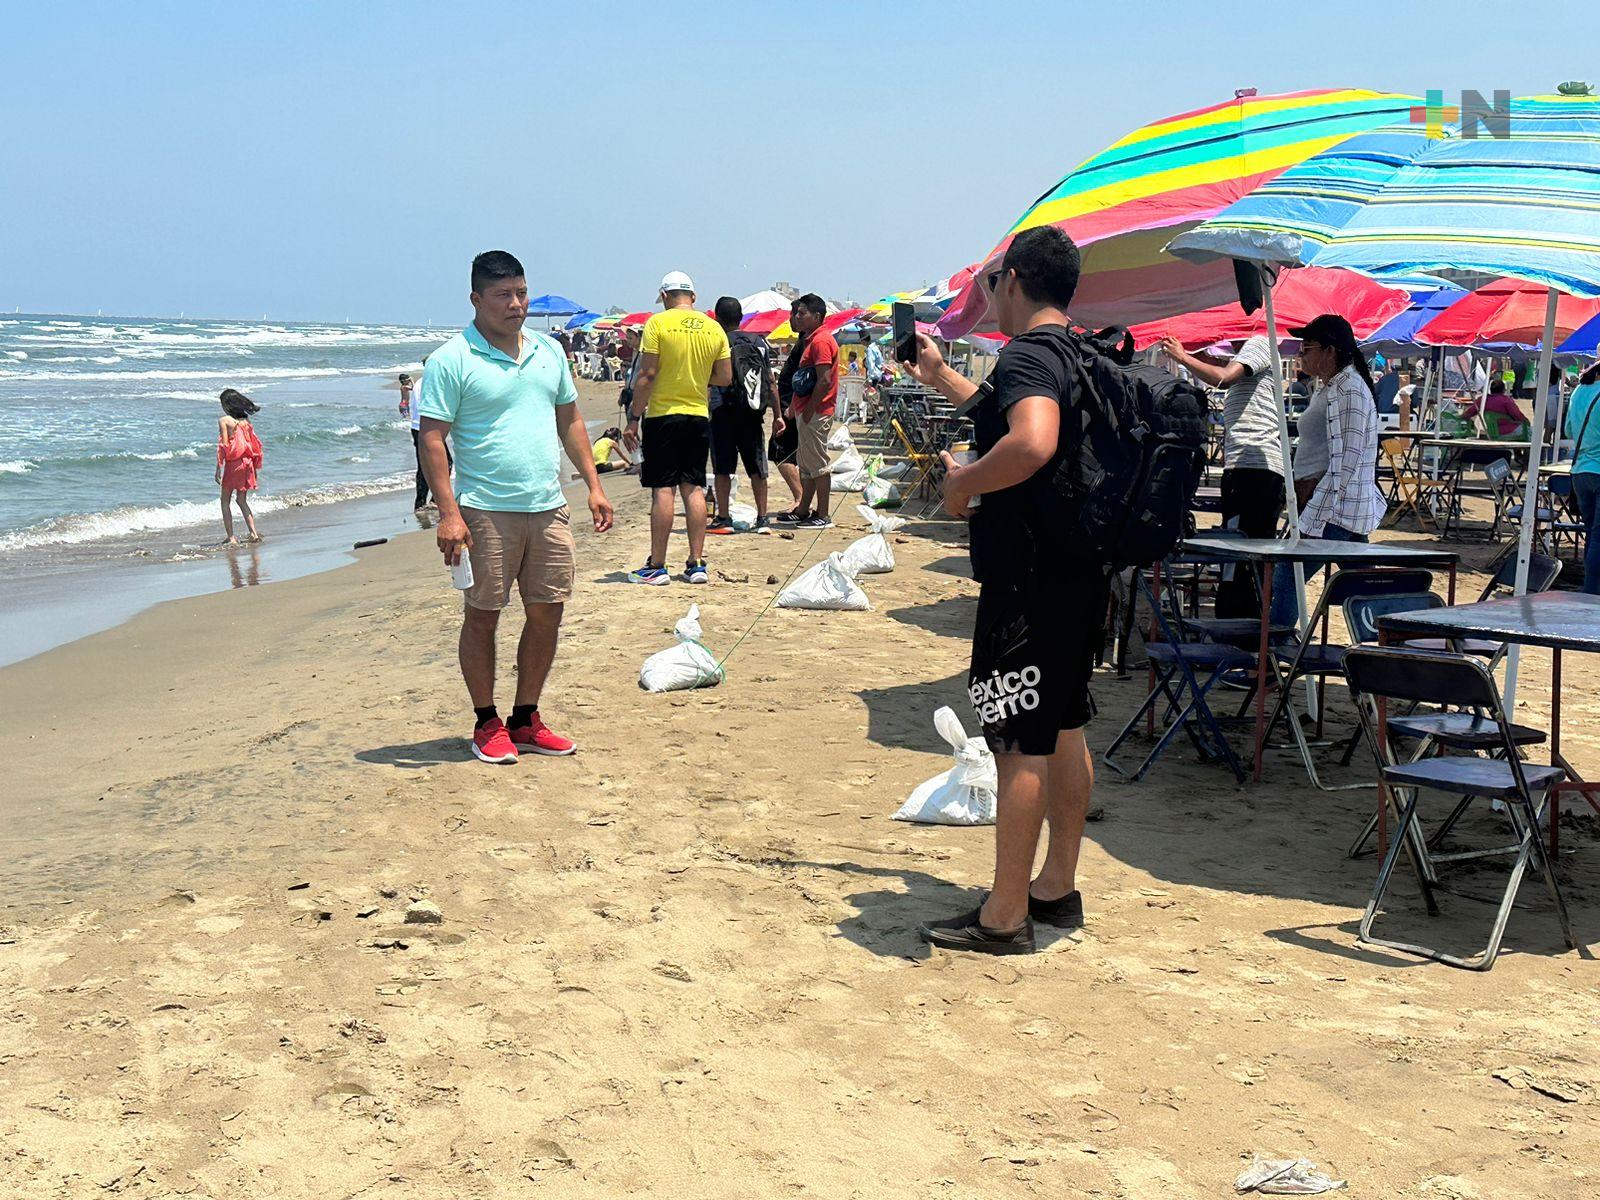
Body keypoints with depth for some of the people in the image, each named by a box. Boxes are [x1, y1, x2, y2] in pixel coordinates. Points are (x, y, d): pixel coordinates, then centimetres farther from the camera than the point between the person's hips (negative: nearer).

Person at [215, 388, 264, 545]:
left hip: (232, 463, -5)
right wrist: (255, 469, 17)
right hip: (247, 463, 5)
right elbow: (255, 445, 10)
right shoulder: (245, 421, 9)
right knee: (242, 500, 16)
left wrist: (218, 469, -10)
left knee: (225, 501, 8)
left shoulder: (224, 420, -8)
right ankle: (253, 533, 4)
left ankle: (231, 537, 1)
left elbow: (223, 446, -13)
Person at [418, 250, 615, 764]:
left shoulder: (549, 351, 12)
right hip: (486, 511, -6)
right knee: (482, 616, 3)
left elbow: (570, 420, 20)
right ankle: (486, 724, 16)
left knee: (547, 613, 8)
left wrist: (593, 485, 12)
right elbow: (432, 438, -9)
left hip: (549, 508, 6)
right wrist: (448, 511, -17)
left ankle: (526, 720, 22)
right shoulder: (452, 361, -7)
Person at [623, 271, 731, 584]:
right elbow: (725, 377, 7)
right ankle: (696, 564, 10)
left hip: (663, 415, -4)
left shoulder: (658, 323, -8)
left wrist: (633, 418, -6)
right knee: (694, 489, 9)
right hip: (699, 416, 4)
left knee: (663, 490, -3)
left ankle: (656, 567, 0)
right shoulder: (713, 328, 5)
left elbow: (646, 374, -11)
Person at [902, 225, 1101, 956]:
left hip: (1027, 584, -10)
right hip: (1078, 574, 10)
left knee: (1019, 745, -4)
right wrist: (941, 378, 40)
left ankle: (1004, 917, 3)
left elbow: (1032, 443, -38)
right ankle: (1057, 888, 28)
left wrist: (964, 483, -22)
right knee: (1061, 731, 17)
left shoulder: (1026, 355, -16)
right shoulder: (1078, 358, 14)